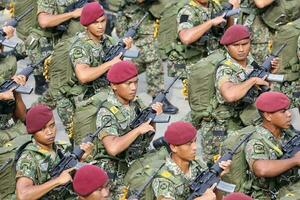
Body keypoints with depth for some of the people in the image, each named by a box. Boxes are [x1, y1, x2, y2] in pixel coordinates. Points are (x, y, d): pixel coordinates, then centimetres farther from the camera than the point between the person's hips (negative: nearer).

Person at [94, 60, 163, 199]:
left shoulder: (136, 103, 3)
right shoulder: (106, 113, -17)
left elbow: (147, 138, 10)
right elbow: (113, 148, -31)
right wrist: (138, 129, -24)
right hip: (118, 175, -6)